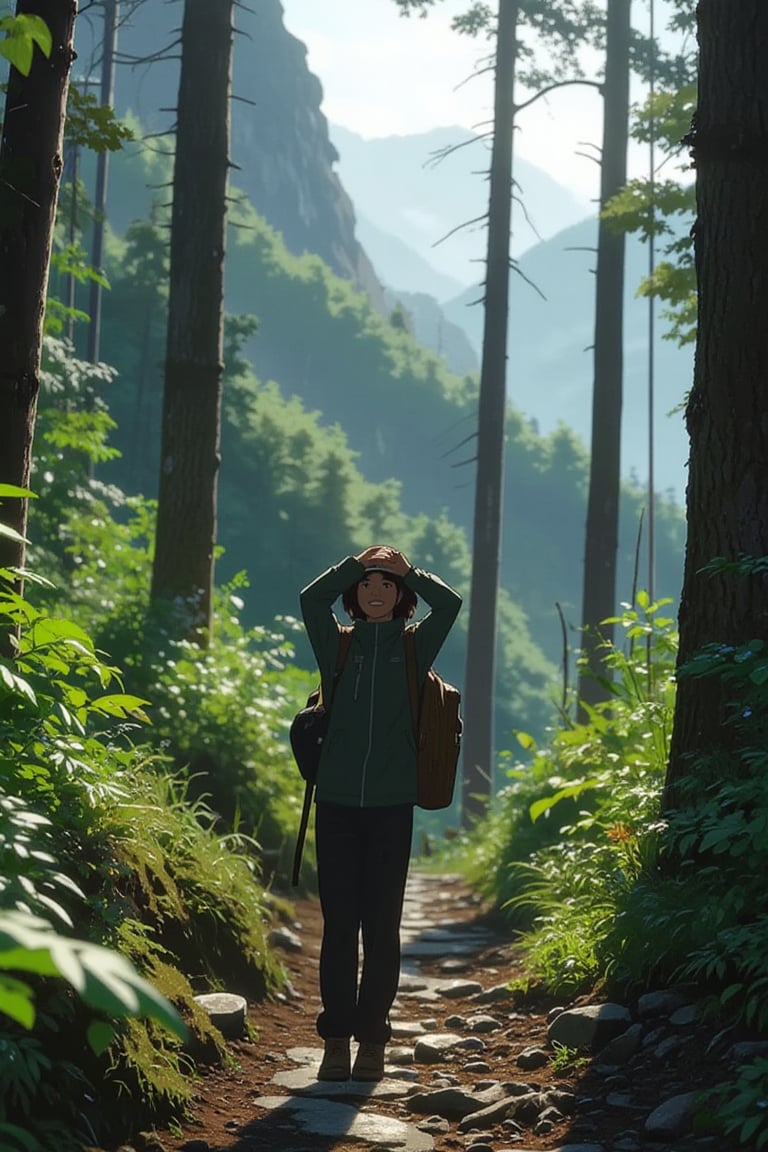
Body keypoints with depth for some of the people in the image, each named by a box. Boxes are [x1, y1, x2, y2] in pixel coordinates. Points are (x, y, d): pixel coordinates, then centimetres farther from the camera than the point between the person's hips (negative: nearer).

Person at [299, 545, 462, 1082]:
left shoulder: (414, 647, 8)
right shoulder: (338, 646, 9)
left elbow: (450, 603, -6)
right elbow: (312, 598, -6)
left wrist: (404, 568, 7)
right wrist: (357, 562, 4)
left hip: (391, 806, 0)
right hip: (337, 805, 1)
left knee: (382, 927, 3)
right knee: (339, 925, 1)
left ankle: (372, 1039, 11)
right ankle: (336, 1038, 8)